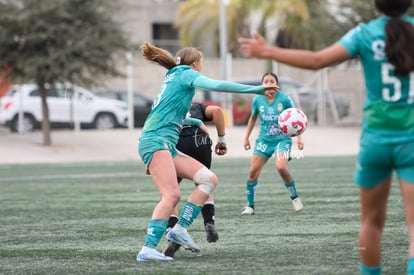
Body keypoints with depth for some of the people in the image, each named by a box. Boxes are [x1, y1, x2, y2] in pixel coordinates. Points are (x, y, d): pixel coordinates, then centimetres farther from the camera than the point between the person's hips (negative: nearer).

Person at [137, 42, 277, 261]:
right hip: (156, 141, -9)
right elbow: (217, 85, -13)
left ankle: (179, 229, -8)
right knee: (171, 195, -23)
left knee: (209, 179, 0)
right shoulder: (186, 74, 1)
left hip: (166, 147, 9)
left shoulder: (173, 78, 27)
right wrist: (255, 90, -14)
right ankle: (147, 250, -29)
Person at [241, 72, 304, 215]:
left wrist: (299, 137, -6)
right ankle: (250, 206, 8)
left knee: (281, 167, -26)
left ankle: (294, 197, -3)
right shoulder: (257, 100, -1)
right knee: (253, 171, -6)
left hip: (282, 138, -3)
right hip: (264, 139, 3)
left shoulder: (285, 99, -10)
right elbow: (253, 118, 16)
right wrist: (246, 137, 16)